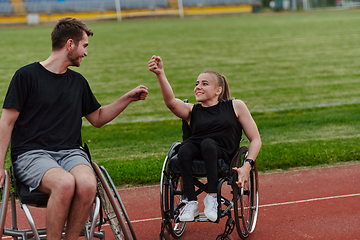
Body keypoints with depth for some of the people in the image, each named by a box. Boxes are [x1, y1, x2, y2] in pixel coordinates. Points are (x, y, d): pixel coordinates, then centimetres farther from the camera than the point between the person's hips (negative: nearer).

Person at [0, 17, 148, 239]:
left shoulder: (78, 81, 17)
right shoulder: (27, 75, 1)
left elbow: (98, 118, 30)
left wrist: (129, 97, 21)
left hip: (71, 153, 4)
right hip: (32, 154, -4)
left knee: (87, 185, -31)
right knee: (65, 183, -36)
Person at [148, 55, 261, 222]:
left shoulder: (235, 106, 14)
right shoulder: (191, 111, 17)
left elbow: (255, 140, 10)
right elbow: (171, 102, -6)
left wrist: (247, 165, -8)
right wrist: (160, 74, -22)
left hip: (222, 153, -2)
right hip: (196, 150, 2)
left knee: (207, 143, -34)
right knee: (184, 150, -32)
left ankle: (212, 197, -27)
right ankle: (191, 203, -26)